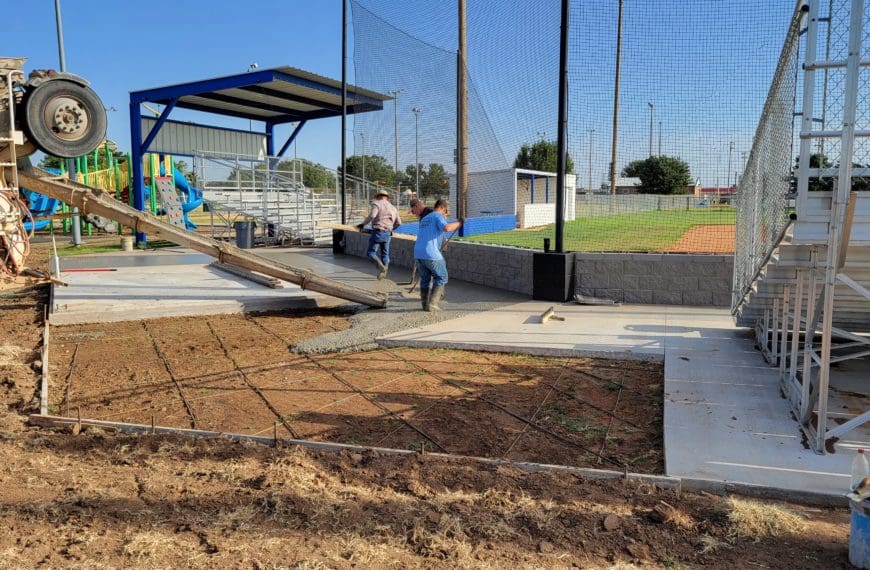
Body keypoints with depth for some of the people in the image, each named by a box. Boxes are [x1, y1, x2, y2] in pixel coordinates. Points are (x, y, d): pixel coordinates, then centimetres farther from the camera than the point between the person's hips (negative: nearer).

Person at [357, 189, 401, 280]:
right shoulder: (393, 207, 17)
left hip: (378, 232, -6)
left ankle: (381, 266, -24)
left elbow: (371, 215, -19)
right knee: (385, 254, 15)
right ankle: (384, 272, 15)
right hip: (387, 234, 6)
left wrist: (363, 224, -7)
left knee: (370, 252, -3)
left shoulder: (376, 204, -2)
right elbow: (398, 223, 16)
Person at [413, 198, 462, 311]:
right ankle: (432, 304, 2)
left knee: (425, 279, 20)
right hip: (431, 254, -7)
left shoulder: (424, 219, 24)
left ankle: (425, 304, 18)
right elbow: (447, 228, -20)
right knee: (441, 278, 8)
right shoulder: (439, 216, 0)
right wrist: (458, 223, -4)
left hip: (417, 253, 7)